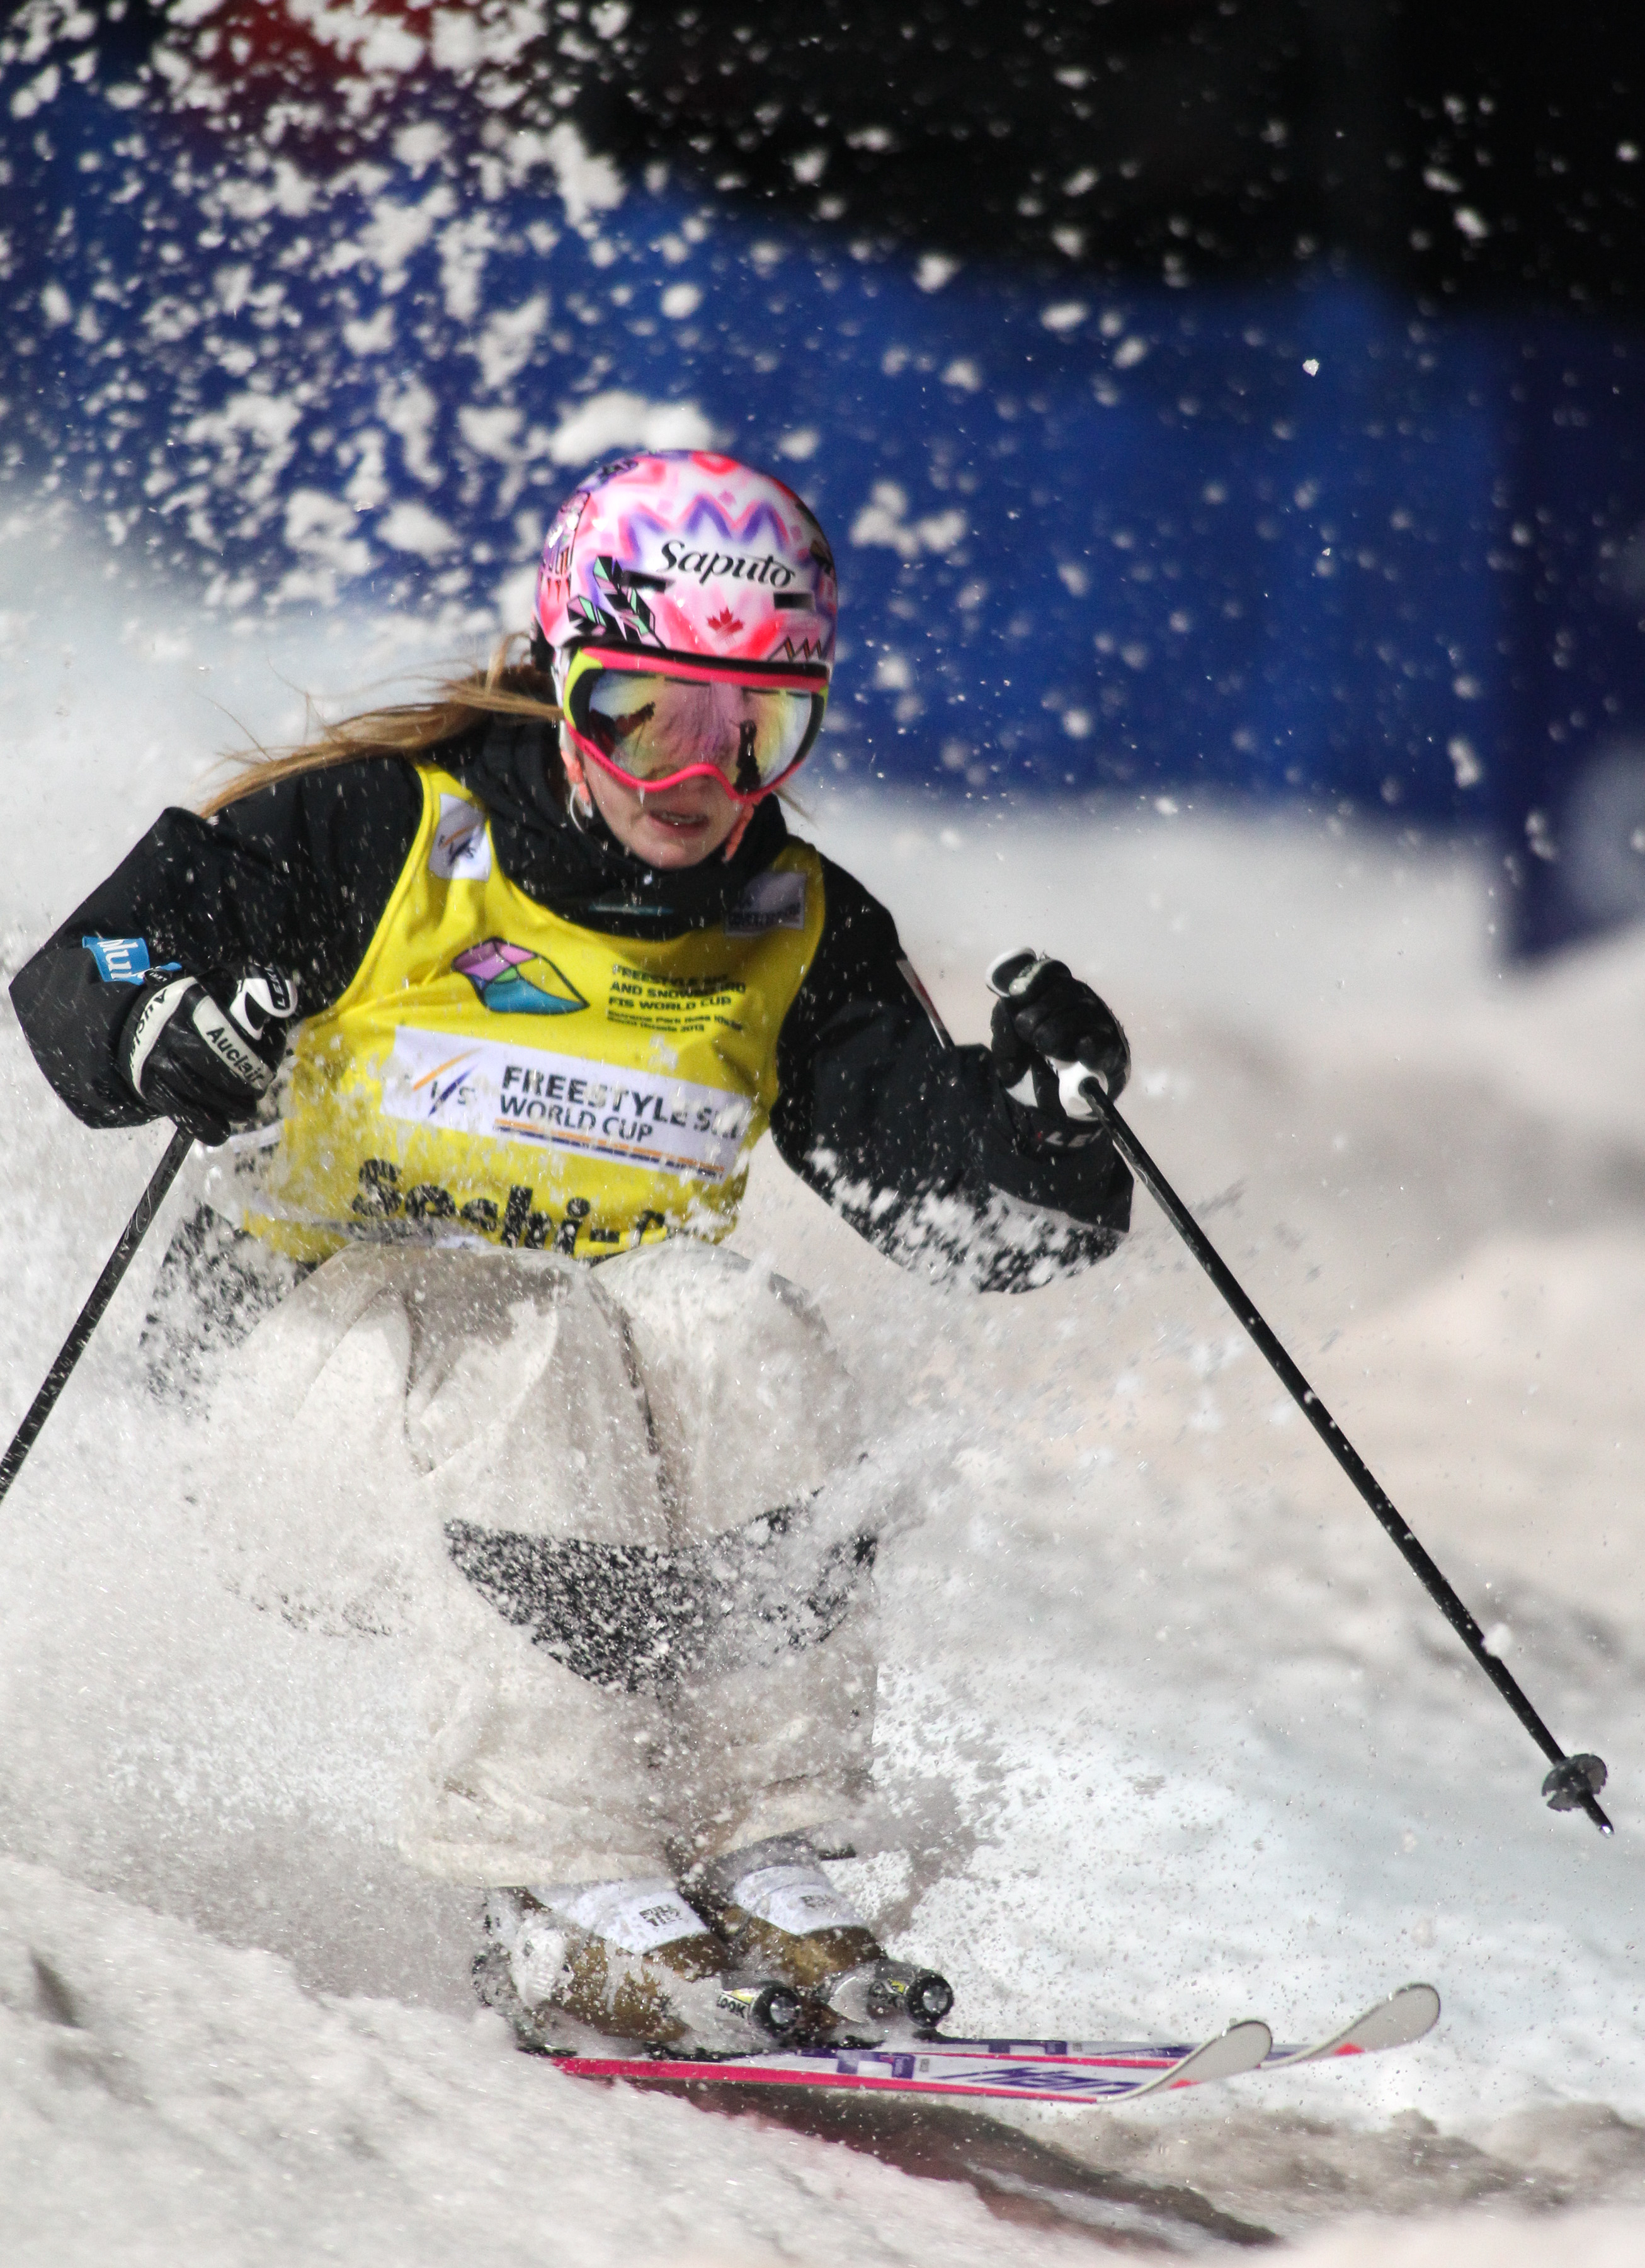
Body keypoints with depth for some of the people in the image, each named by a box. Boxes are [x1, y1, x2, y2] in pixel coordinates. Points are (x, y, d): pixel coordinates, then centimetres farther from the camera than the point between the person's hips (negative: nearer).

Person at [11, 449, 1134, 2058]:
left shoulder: (795, 933, 3)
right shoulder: (381, 835, -8)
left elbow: (970, 1216, -2)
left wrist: (1036, 1110, -24)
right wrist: (176, 1037, -34)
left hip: (617, 1333, 3)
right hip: (323, 1313, -3)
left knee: (746, 1354, -29)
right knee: (534, 1367, -35)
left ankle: (752, 1861, -22)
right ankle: (567, 1904, -31)